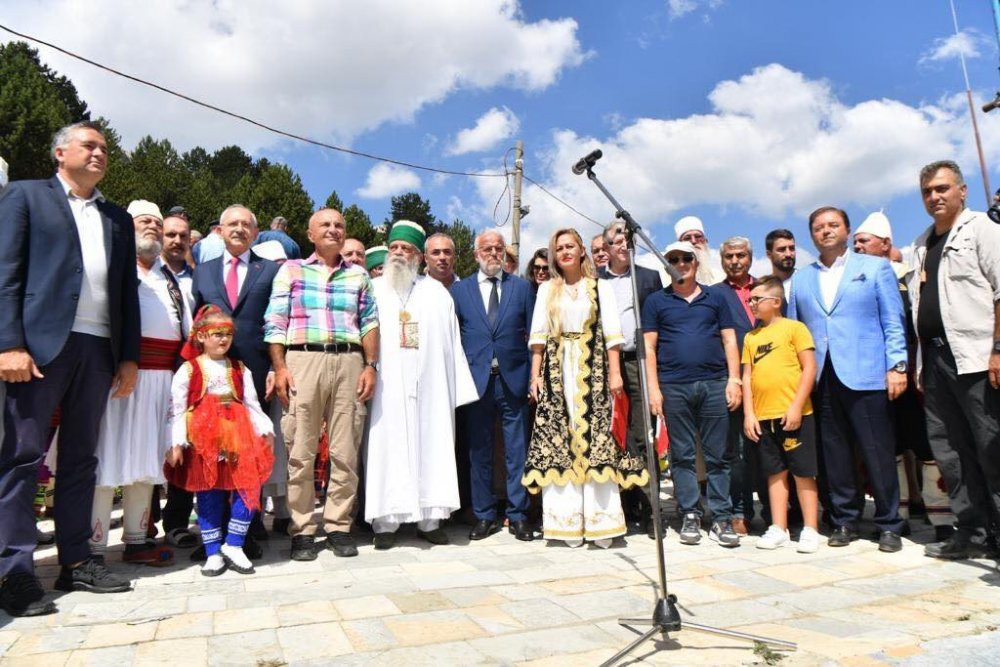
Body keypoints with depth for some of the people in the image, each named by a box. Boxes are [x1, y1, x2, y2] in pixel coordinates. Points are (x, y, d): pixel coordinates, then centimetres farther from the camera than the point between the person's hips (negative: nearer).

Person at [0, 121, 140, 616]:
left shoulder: (118, 218, 19)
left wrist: (129, 356, 7)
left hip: (98, 349, 5)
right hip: (41, 343, -4)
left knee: (80, 458, 9)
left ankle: (75, 561, 16)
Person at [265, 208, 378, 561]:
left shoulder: (358, 275, 17)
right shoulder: (291, 270, 11)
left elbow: (369, 323, 12)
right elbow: (275, 323, 5)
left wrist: (370, 366, 2)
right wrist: (279, 368, -5)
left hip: (348, 362, 2)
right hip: (303, 360, -2)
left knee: (345, 452, 3)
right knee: (300, 452, 0)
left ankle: (339, 527, 13)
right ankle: (302, 530, 10)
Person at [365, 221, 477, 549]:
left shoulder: (437, 292, 13)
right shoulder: (373, 289, 11)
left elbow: (452, 341, 8)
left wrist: (457, 388, 2)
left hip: (429, 386, 1)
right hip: (386, 388, -1)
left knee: (431, 446, 3)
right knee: (387, 448, -1)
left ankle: (429, 519, 11)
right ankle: (386, 522, 7)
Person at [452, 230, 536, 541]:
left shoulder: (522, 287, 9)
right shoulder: (459, 289, 9)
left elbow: (533, 335, 7)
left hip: (514, 380, 0)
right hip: (476, 380, 1)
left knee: (518, 451, 4)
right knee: (479, 451, 7)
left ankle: (518, 516, 16)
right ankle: (484, 516, 19)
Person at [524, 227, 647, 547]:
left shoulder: (601, 288, 9)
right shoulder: (546, 289, 15)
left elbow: (612, 334, 2)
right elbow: (538, 335, 8)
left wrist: (615, 373, -8)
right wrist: (535, 374, -1)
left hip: (592, 371, -2)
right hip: (557, 371, 2)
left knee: (596, 437, -6)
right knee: (558, 440, -3)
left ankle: (600, 521, -2)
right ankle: (568, 520, 3)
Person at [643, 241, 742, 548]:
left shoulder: (715, 298, 14)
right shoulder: (656, 301, 10)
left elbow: (729, 340, 11)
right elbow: (649, 347, 5)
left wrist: (734, 379, 0)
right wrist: (653, 388, -4)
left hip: (714, 384, 1)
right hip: (674, 387, -1)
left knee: (717, 455, 2)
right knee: (682, 455, 4)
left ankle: (722, 519, 9)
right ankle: (690, 516, 13)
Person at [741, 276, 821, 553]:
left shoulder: (794, 327, -2)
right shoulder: (751, 336, 12)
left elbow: (809, 368, -7)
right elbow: (747, 376, 12)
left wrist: (796, 406, -13)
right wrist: (748, 413, 4)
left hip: (794, 415, -5)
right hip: (764, 416, 5)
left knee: (803, 472, 4)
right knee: (776, 472, 12)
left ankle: (810, 530, 13)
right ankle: (778, 528, 19)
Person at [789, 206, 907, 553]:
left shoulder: (875, 267, 9)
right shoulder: (801, 278, 16)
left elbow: (893, 322, 3)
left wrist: (897, 365, -7)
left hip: (865, 376, -2)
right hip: (821, 379, 3)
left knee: (878, 454, 1)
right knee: (835, 455, 6)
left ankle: (889, 525, 14)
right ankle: (844, 521, 17)